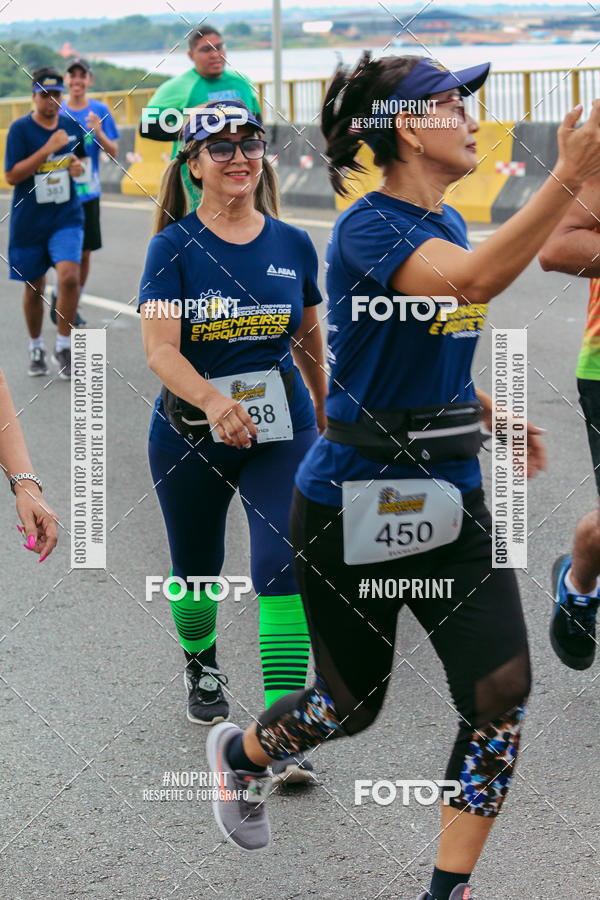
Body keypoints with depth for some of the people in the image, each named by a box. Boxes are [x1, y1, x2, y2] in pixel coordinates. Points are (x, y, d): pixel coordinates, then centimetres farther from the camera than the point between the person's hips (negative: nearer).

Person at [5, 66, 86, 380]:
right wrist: (48, 148, -21)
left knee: (69, 277, -18)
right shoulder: (20, 129, -8)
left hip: (67, 217, 2)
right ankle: (35, 348, 31)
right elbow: (12, 175, -15)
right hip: (28, 221, -2)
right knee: (34, 288, 9)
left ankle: (63, 347, -3)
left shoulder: (71, 126, 4)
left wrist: (77, 166, -3)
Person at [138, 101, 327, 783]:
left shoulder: (293, 246, 0)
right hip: (189, 435, -1)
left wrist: (325, 414, 23)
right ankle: (201, 663, 50)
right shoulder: (174, 246, -10)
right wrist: (213, 402, -39)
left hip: (280, 432, 1)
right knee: (196, 569, 18)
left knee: (282, 570, -14)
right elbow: (160, 351, -21)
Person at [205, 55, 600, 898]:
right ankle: (239, 753, 43)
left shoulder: (446, 223, 7)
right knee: (352, 704, 10)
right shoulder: (369, 228, -19)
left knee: (502, 690, -7)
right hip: (354, 503, -7)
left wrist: (493, 416, 10)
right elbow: (473, 280, -39)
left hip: (449, 496, 7)